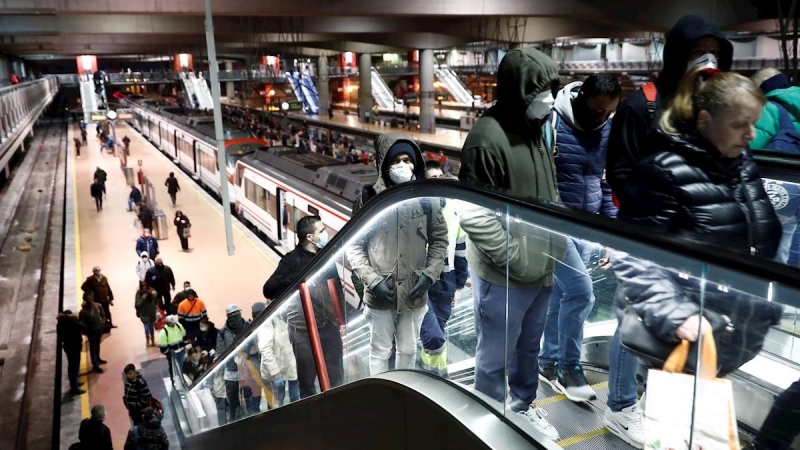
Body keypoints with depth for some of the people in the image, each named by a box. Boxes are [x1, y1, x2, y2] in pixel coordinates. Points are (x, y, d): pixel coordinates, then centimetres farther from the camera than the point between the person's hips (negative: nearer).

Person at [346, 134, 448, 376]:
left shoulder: (426, 199, -4)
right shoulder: (368, 199, -10)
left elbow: (439, 240, 3)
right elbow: (353, 246, -6)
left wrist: (429, 275, -9)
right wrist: (373, 281, -14)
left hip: (414, 293, 2)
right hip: (380, 294, -2)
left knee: (408, 349, 20)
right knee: (380, 351, 12)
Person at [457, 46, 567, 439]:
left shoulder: (537, 128, 8)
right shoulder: (488, 137, -20)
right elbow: (473, 213, -22)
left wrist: (558, 239, 10)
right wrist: (514, 258, -20)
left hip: (542, 269, 8)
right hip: (503, 276, -8)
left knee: (529, 346, 25)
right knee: (496, 356, 11)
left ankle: (522, 406, 47)